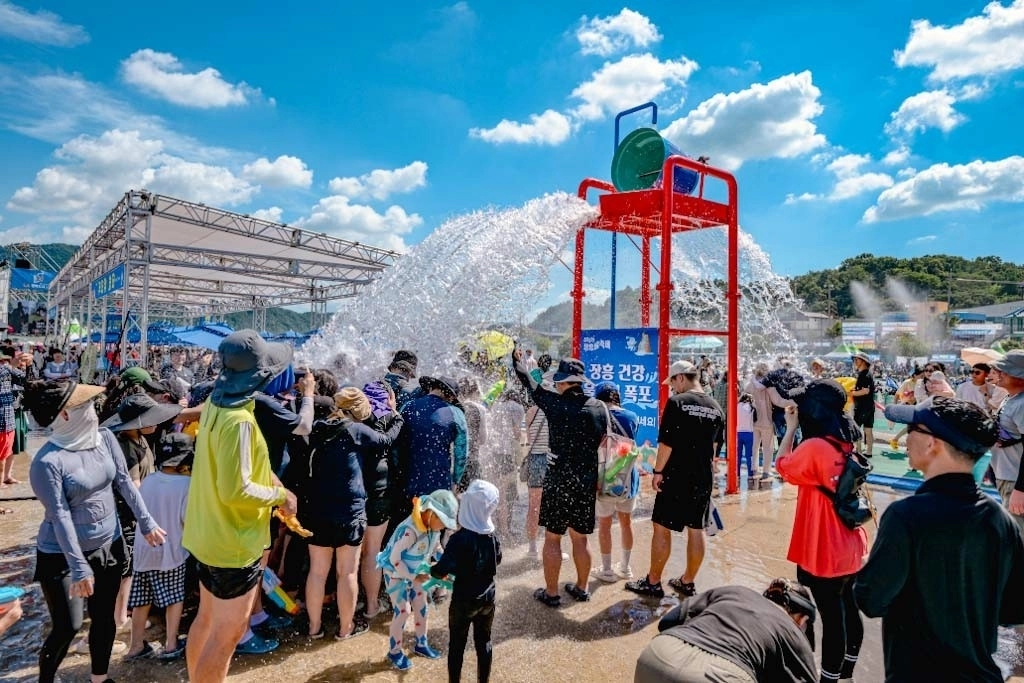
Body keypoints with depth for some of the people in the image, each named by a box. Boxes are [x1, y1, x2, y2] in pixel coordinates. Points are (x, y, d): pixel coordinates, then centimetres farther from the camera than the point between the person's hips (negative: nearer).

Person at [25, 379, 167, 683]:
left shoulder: (105, 438, -7)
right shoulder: (47, 462, -23)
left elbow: (125, 483, -2)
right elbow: (60, 517, -22)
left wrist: (147, 523, -1)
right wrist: (79, 567, -20)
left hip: (107, 545, 5)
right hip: (62, 554, -5)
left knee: (104, 618, 16)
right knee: (67, 627, 3)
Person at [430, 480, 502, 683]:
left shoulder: (460, 538, -25)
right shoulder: (491, 535, -7)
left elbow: (442, 569, -26)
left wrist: (433, 571, -4)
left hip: (464, 601, -5)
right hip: (487, 598, 5)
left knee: (457, 645, 15)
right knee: (484, 642, 20)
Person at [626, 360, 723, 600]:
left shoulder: (677, 402, -13)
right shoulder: (716, 408, 7)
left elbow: (666, 443, -17)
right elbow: (714, 447, 14)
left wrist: (657, 471, -8)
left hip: (676, 478, -6)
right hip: (703, 479, 7)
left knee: (662, 529, 4)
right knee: (696, 531, 13)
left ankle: (652, 583, 13)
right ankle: (688, 582, 25)